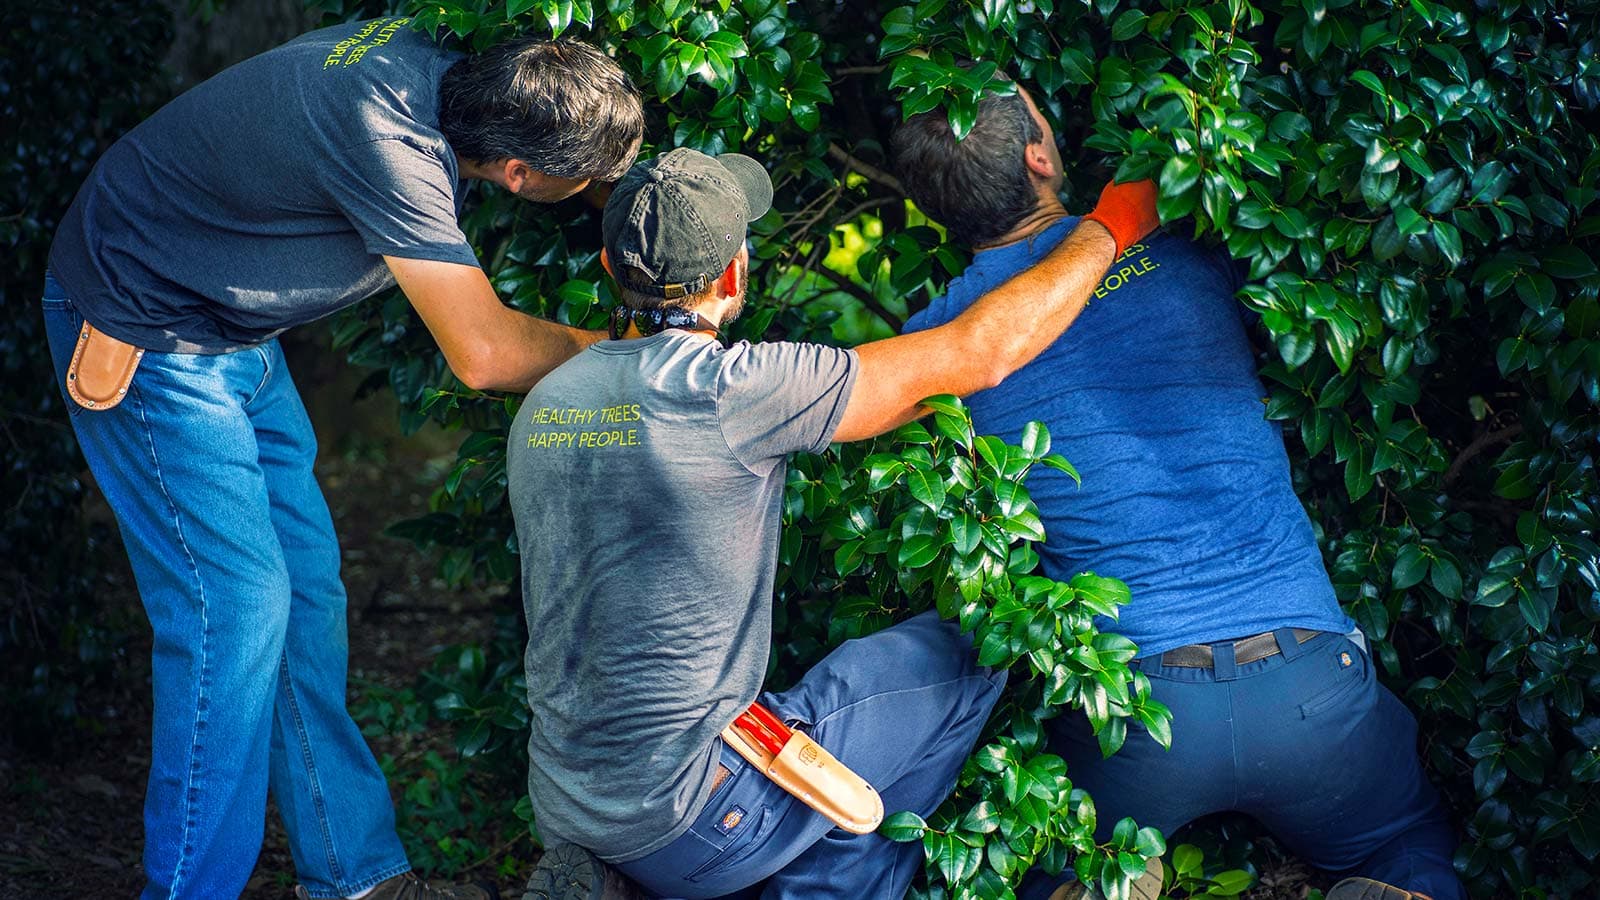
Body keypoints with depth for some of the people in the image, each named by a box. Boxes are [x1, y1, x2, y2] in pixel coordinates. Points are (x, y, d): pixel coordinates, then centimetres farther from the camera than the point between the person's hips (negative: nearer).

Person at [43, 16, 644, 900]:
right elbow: (484, 352, -28)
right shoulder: (389, 139, -35)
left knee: (307, 586, 8)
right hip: (143, 336, -9)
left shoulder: (432, 60, -11)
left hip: (233, 325, 9)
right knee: (235, 602, -10)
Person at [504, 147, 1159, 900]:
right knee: (965, 657, 6)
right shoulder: (726, 390, -19)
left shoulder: (541, 406, 4)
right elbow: (979, 352, -13)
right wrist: (1110, 224, 1)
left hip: (562, 804, 7)